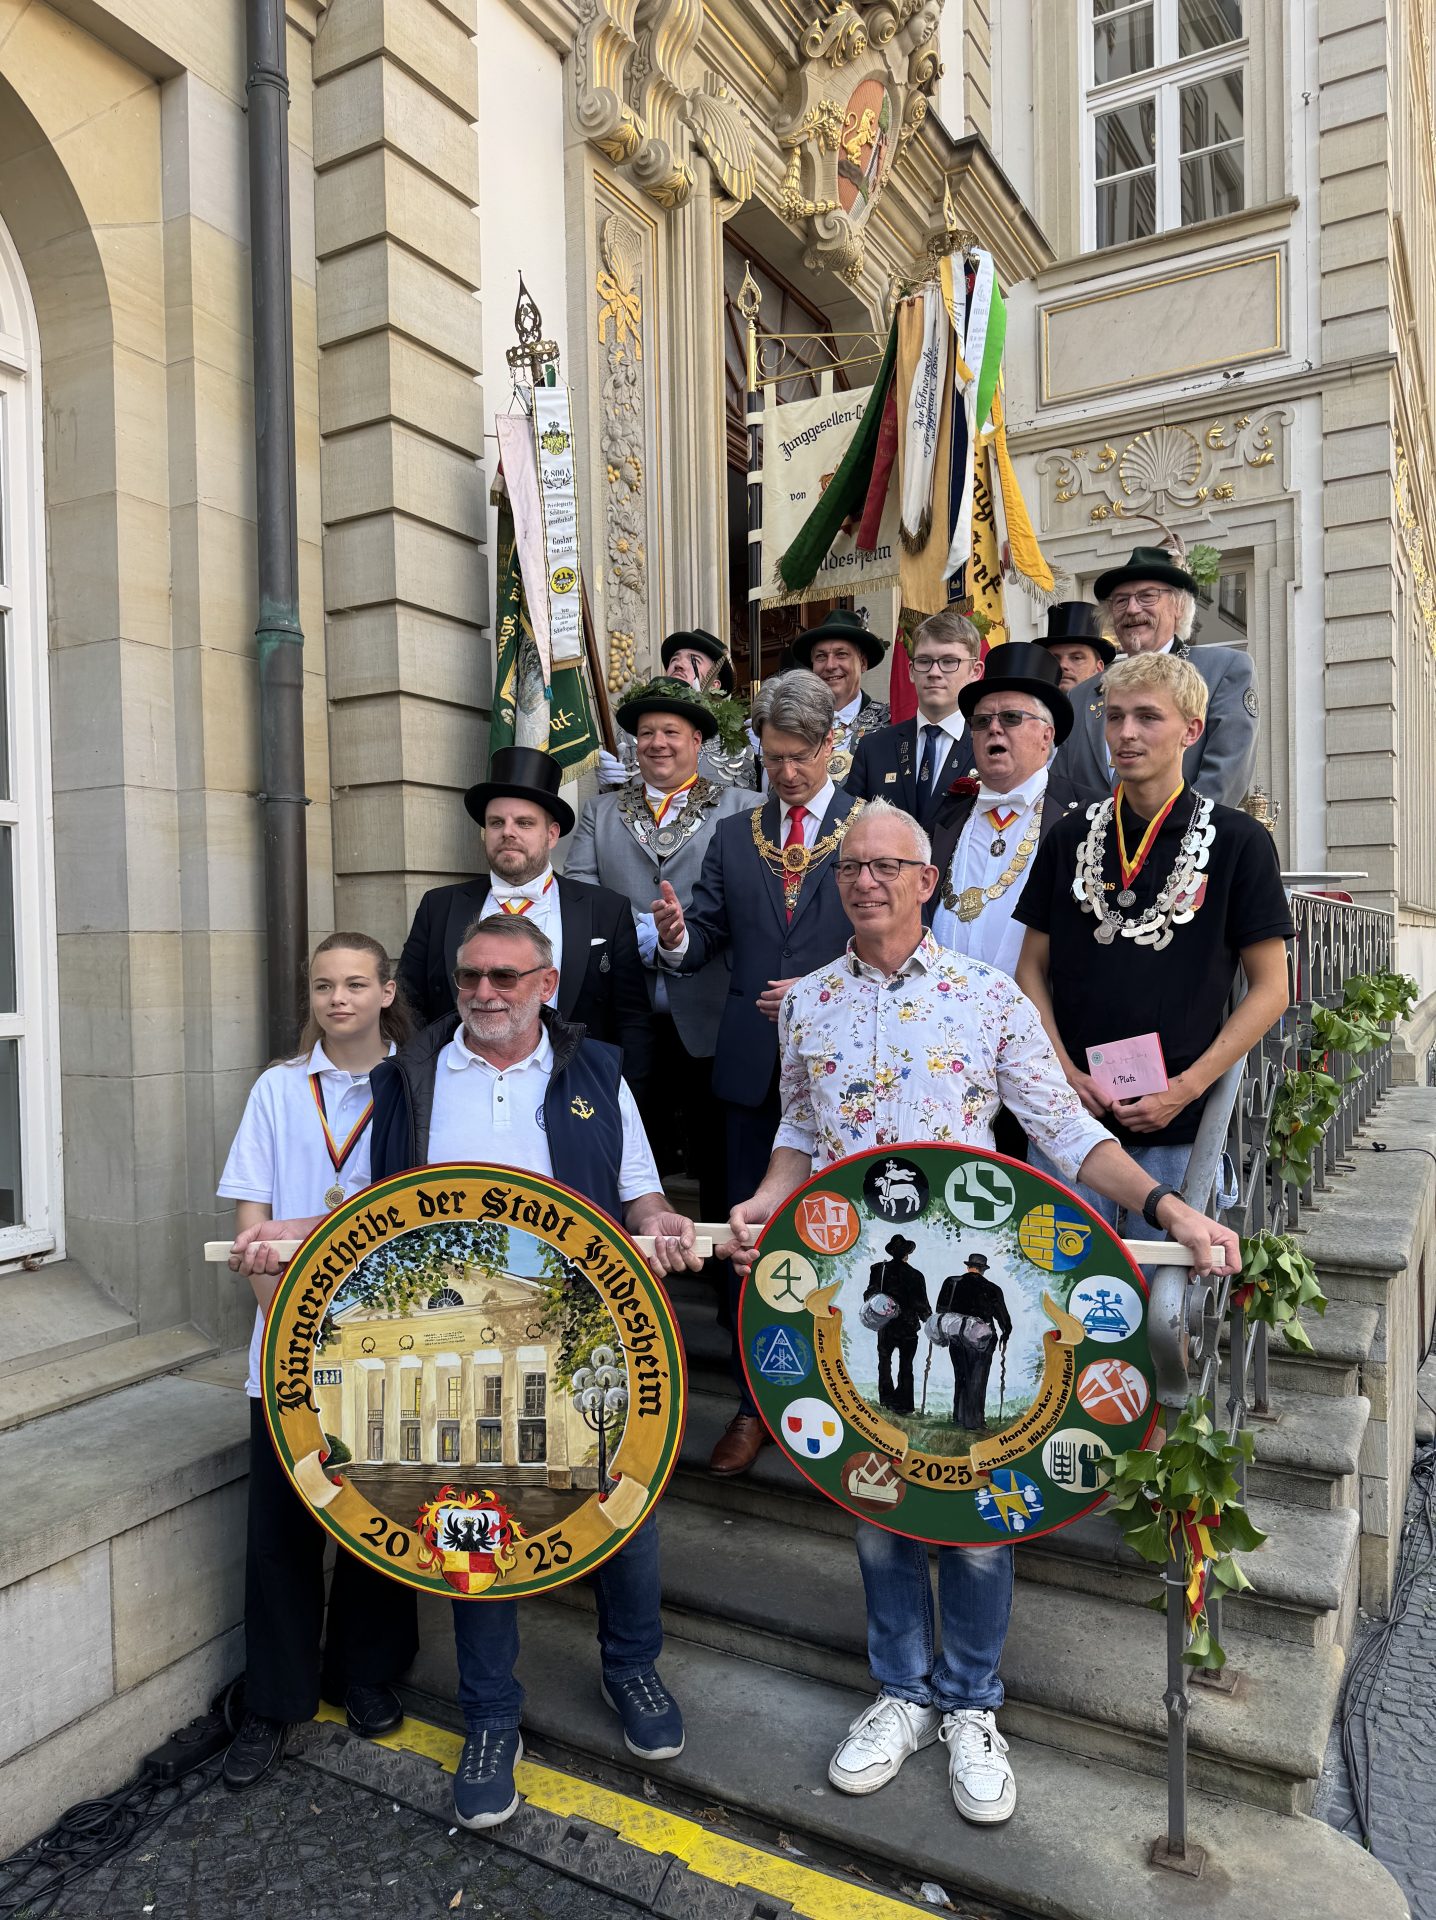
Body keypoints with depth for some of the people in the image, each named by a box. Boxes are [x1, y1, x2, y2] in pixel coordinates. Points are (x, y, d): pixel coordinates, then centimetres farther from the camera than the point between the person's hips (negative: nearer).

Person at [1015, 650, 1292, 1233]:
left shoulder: (1238, 841, -1)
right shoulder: (1070, 837, 8)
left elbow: (1270, 988, -1)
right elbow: (1032, 967, 10)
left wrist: (1187, 1087, -10)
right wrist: (1063, 1070, -4)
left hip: (1178, 1123, -2)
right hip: (1067, 1114, 2)